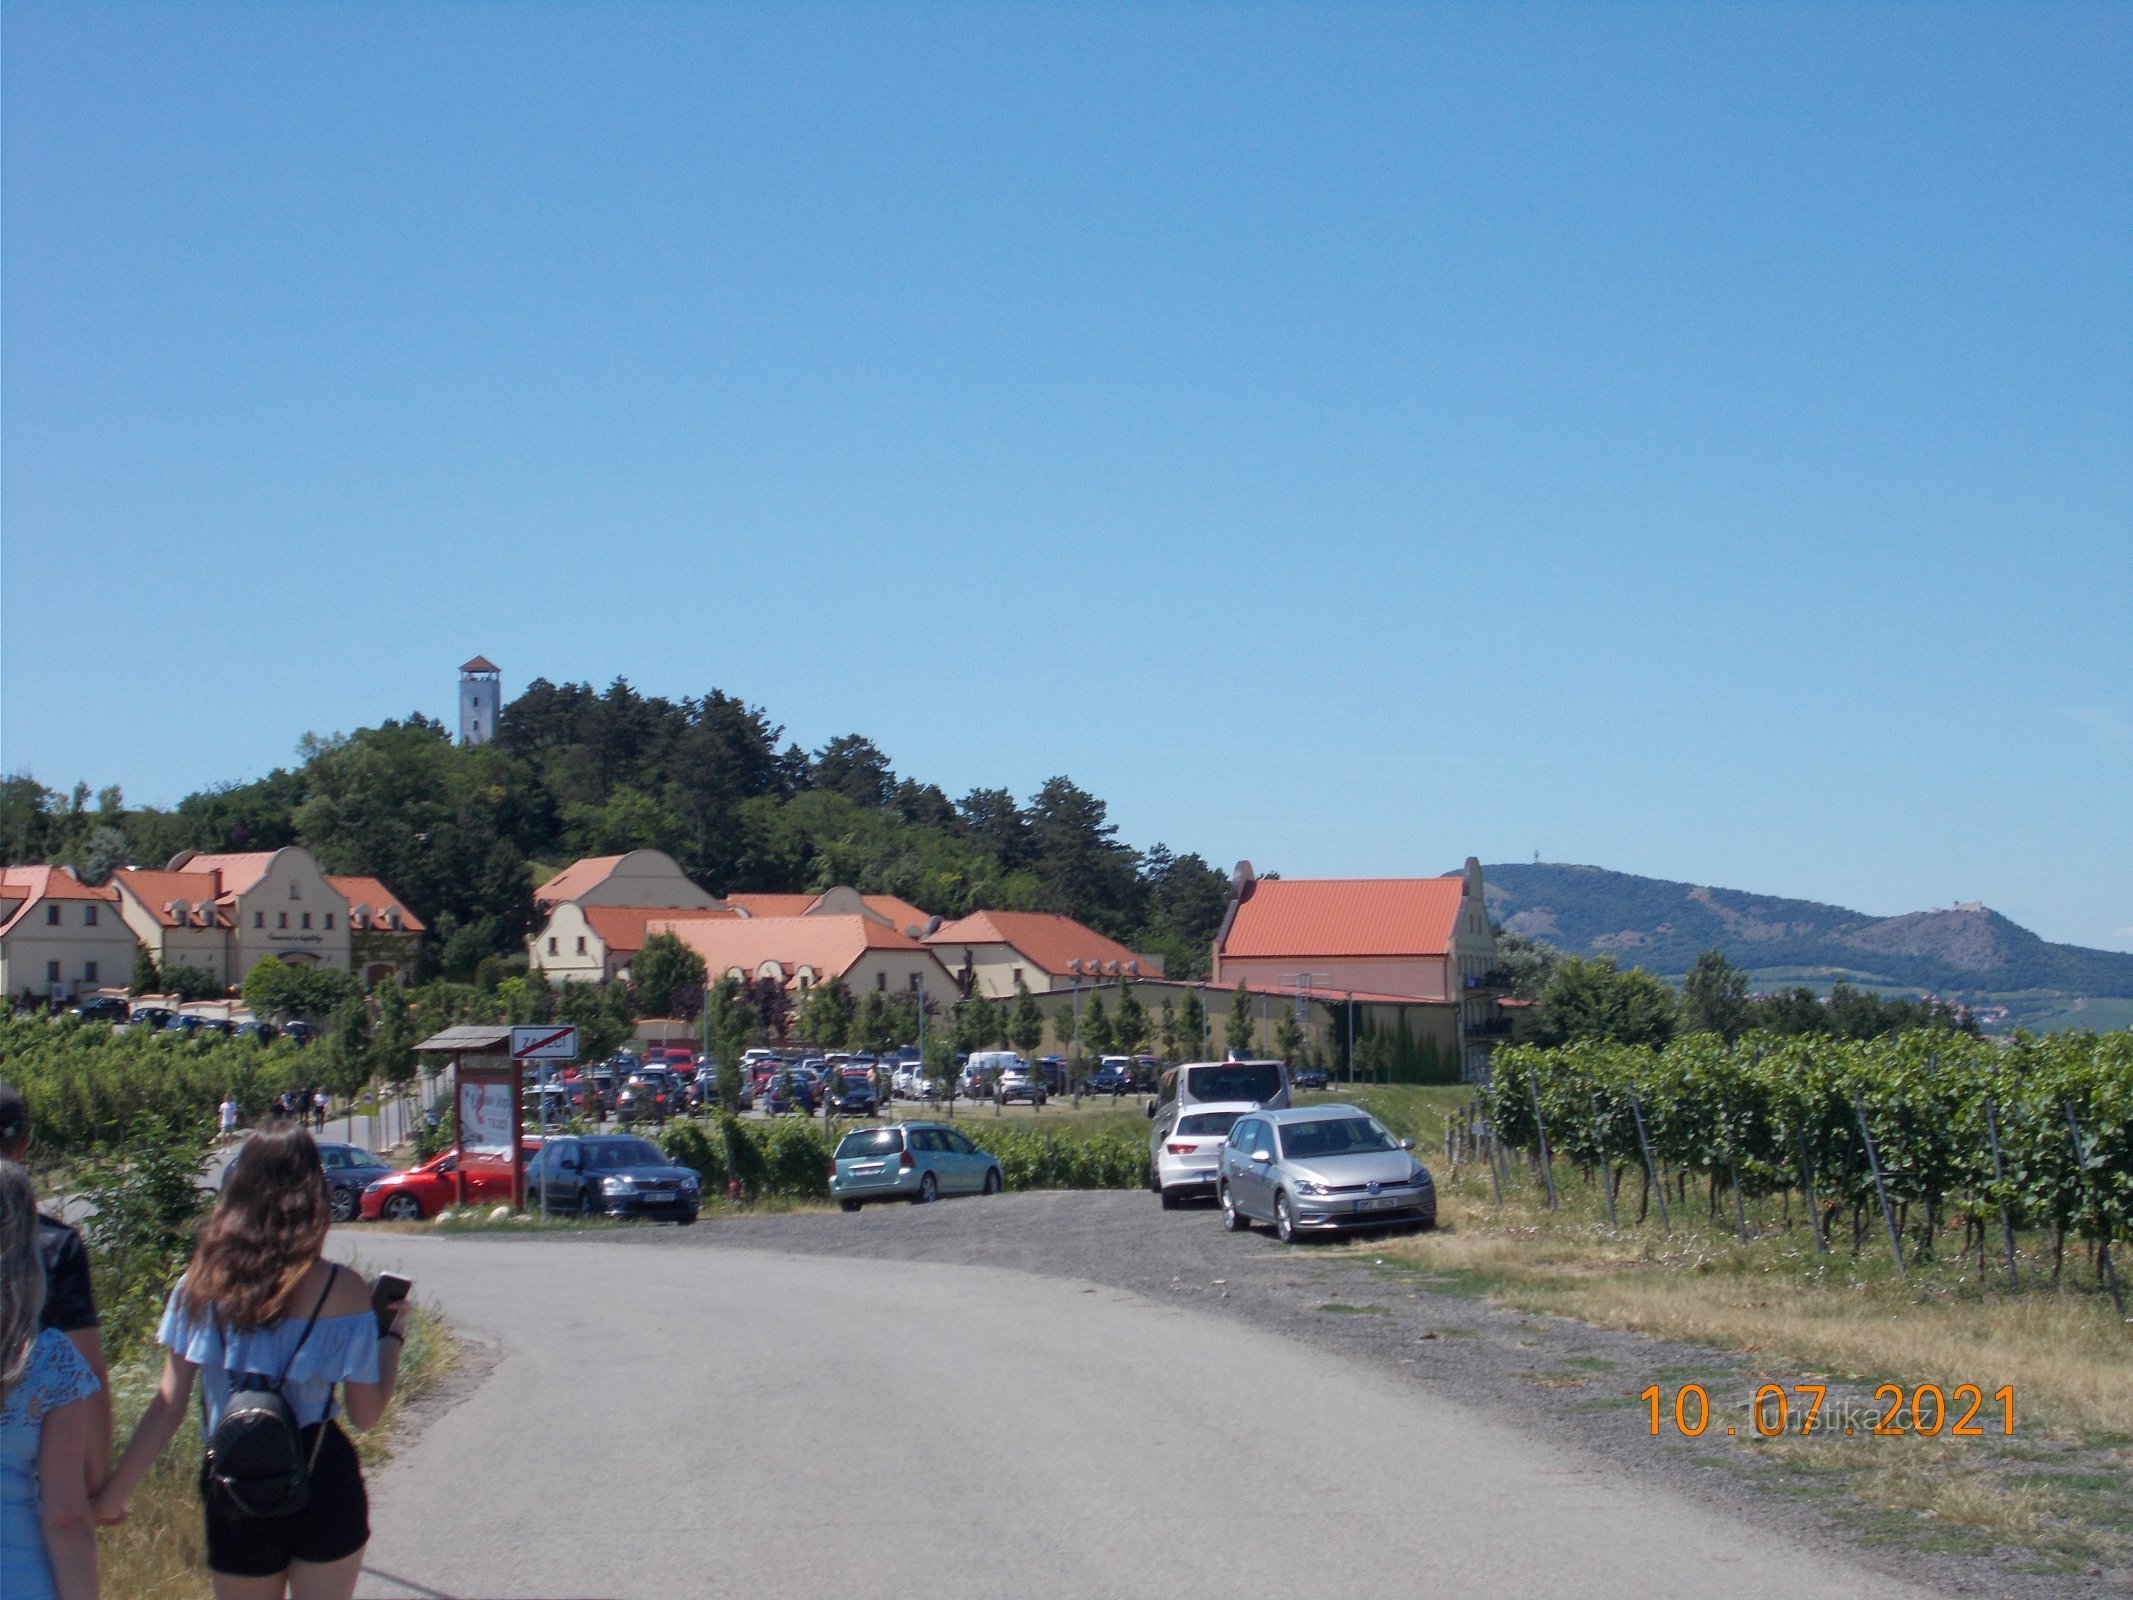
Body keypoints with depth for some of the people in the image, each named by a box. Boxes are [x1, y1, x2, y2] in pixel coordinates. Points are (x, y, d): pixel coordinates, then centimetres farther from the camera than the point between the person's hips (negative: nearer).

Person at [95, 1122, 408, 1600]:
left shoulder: (202, 1284, -4)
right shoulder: (340, 1290, -11)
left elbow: (167, 1407, -5)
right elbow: (366, 1413, -6)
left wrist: (113, 1493, 2)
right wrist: (391, 1332, 8)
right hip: (322, 1485, -2)